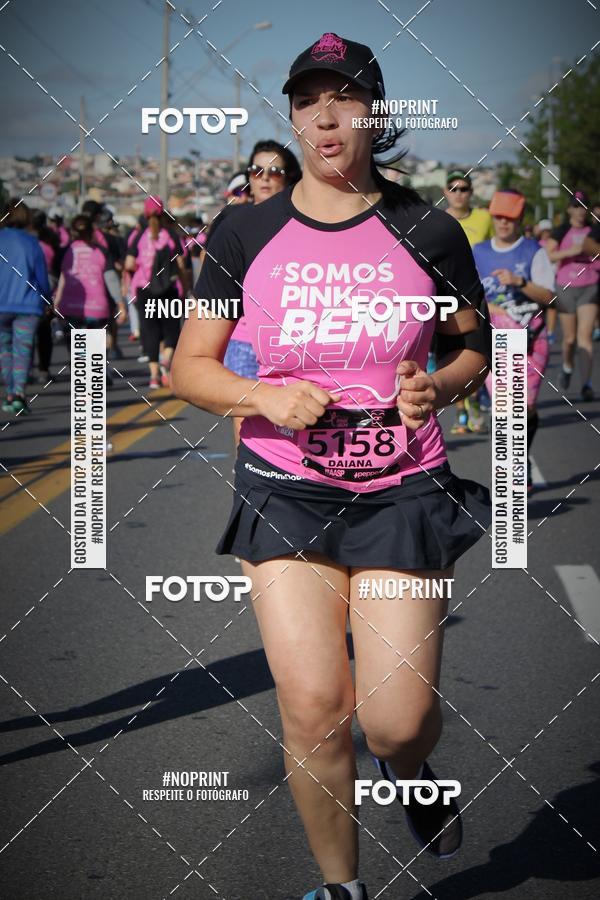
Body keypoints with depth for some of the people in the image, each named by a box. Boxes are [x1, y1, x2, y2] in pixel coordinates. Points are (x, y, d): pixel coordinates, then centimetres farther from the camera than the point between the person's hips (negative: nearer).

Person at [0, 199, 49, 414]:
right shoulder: (32, 243, -1)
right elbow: (42, 276, 5)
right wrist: (46, 300, 21)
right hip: (28, 305, -1)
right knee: (23, 350, -2)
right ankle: (19, 393, -19)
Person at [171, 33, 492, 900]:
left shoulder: (427, 231, 0)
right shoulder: (246, 234, 2)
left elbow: (474, 348, 12)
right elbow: (190, 368, 5)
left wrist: (439, 385, -10)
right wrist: (265, 397, -14)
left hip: (401, 493, 0)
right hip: (286, 491, 1)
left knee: (396, 723, -4)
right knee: (312, 706, -7)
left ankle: (409, 772, 36)